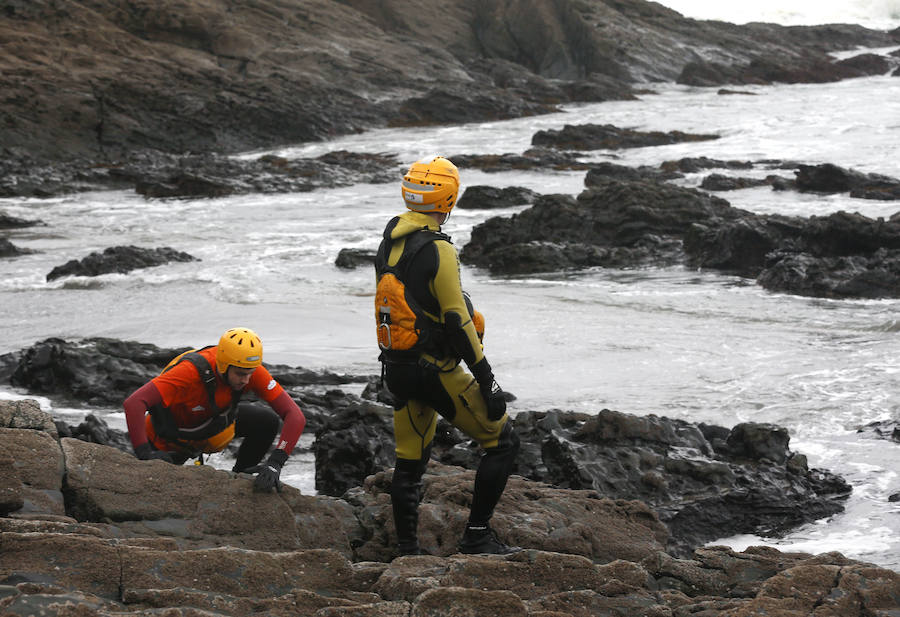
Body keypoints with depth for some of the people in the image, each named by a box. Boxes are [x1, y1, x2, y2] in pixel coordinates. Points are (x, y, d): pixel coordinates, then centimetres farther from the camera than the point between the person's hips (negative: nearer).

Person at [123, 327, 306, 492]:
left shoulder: (250, 369, -29)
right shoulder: (191, 372, -42)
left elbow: (295, 416, -31)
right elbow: (133, 404, -51)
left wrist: (274, 463, -43)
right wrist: (144, 454, -60)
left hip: (213, 420, 4)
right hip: (169, 441, -4)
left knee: (267, 421, -14)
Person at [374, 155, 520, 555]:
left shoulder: (388, 243, 7)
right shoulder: (437, 249, -18)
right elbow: (457, 320, -20)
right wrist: (486, 379, -15)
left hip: (395, 368, 8)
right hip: (434, 369, -8)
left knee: (409, 461, 17)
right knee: (503, 442, 1)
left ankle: (407, 550, 20)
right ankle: (477, 535, 0)